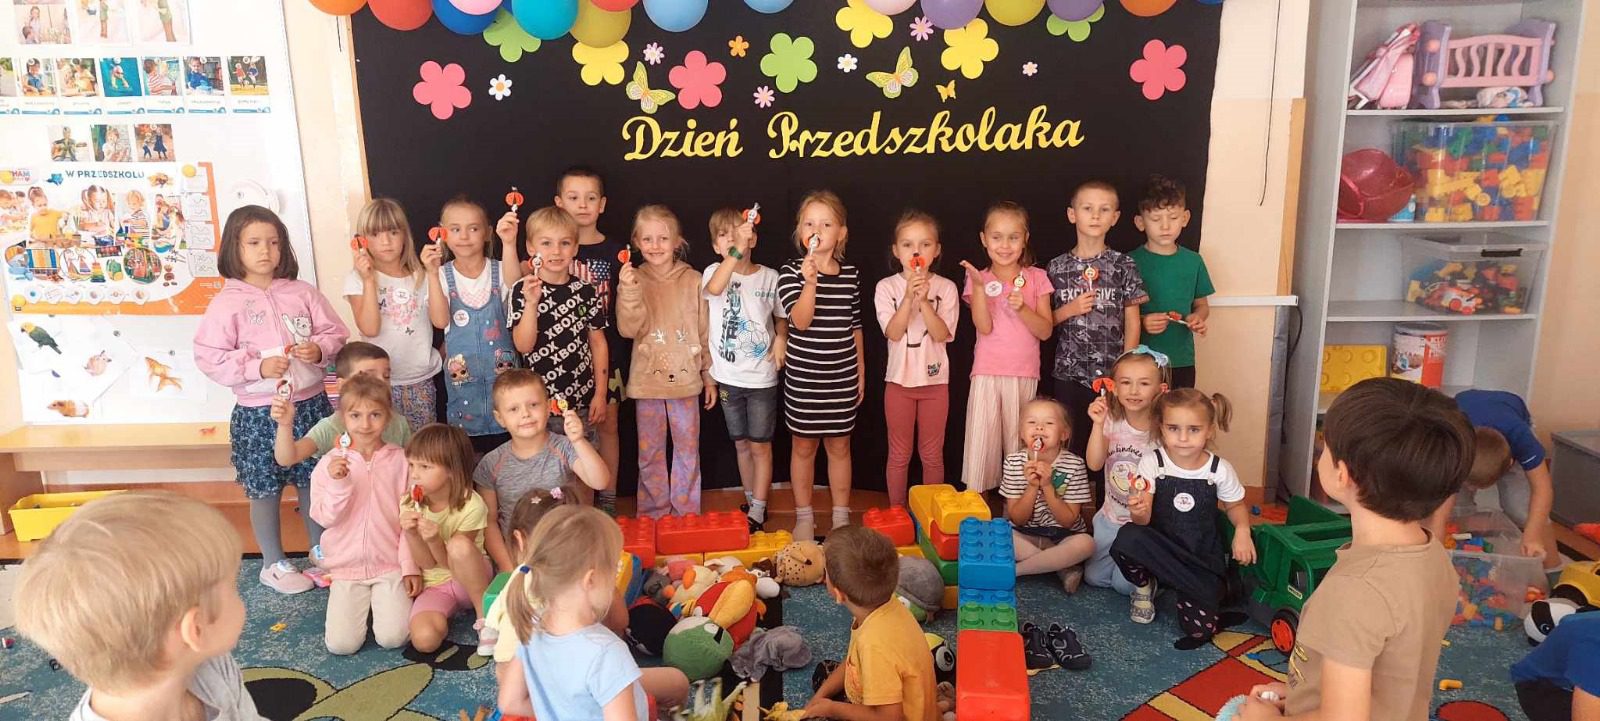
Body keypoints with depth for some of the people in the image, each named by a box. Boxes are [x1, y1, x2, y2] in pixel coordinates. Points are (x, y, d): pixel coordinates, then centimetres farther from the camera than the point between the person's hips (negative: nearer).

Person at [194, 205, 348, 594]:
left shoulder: (302, 292, 2)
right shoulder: (228, 302, -6)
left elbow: (335, 332, 7)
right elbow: (210, 358, -9)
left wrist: (319, 349, -13)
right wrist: (258, 367, -20)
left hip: (310, 402, 3)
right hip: (258, 411, -2)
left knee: (314, 482, 14)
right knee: (265, 490, 8)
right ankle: (274, 563, 26)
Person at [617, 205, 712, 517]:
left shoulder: (693, 281, -2)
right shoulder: (633, 280, -1)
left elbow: (705, 332, 4)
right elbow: (628, 329, -11)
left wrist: (710, 377, 6)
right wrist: (628, 291, -24)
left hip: (685, 379, 0)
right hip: (647, 380, 0)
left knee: (687, 451, 9)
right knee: (650, 455, 10)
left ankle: (686, 515, 22)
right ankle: (653, 516, 23)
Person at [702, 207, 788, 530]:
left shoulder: (770, 277, -3)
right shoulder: (714, 272, -6)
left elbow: (781, 316, 12)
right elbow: (714, 288, -33)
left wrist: (781, 338, -10)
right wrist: (736, 251, -44)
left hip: (761, 377, -1)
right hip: (728, 376, 1)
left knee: (760, 445, 3)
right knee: (741, 444, 14)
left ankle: (758, 510, 13)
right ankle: (752, 501, 29)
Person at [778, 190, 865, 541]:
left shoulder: (851, 274, 2)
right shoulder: (791, 272, -7)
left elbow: (855, 327, 9)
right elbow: (800, 320, -19)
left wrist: (861, 371, 12)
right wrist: (810, 280, -31)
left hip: (843, 377, 2)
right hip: (803, 377, -2)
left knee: (839, 446, 11)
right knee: (804, 446, 10)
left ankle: (841, 514, 25)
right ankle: (804, 516, 23)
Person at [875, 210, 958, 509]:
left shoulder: (945, 287, -4)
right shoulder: (886, 287, -5)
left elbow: (943, 334, -14)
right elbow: (893, 333, -15)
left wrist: (924, 300, -24)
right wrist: (909, 297, -25)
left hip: (935, 380, 0)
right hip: (899, 379, 0)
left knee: (932, 455, 11)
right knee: (899, 454, 11)